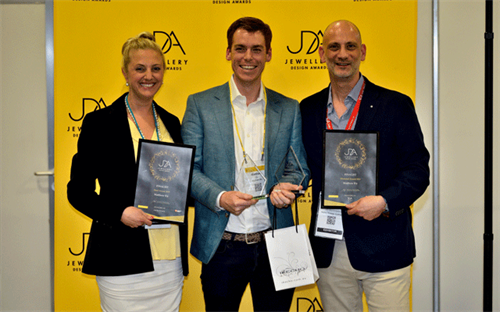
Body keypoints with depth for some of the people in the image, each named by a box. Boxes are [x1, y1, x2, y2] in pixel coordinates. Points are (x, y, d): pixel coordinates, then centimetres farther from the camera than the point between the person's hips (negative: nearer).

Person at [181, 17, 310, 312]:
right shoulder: (200, 104, 1)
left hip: (275, 244, 2)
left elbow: (301, 166, 10)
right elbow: (187, 168, -1)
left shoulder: (290, 109, 6)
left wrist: (287, 187, -13)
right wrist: (220, 197, -18)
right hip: (221, 245, -1)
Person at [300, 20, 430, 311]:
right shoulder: (309, 109, 9)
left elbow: (418, 169, -4)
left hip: (383, 248, -3)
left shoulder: (395, 104, -1)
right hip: (329, 252, 3)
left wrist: (385, 201, -19)